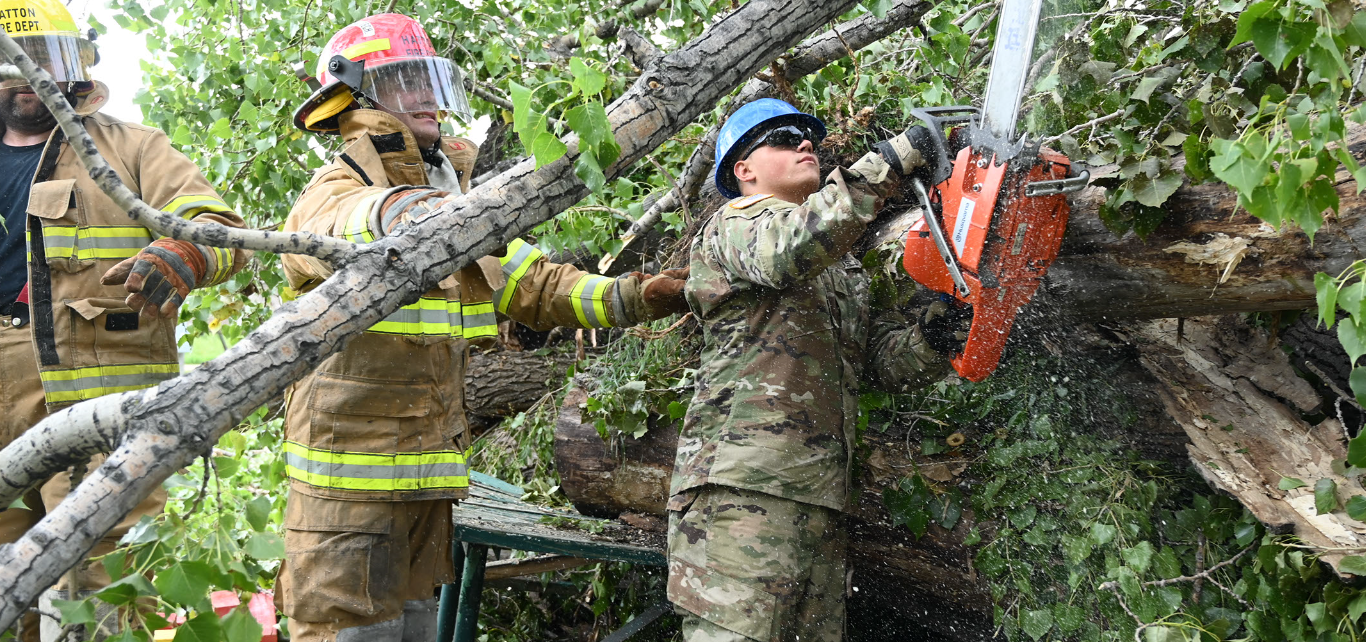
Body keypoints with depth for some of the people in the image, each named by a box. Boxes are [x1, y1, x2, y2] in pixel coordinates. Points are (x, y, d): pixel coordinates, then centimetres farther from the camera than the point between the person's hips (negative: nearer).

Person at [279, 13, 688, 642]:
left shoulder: (460, 201, 15)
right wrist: (402, 210, -56)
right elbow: (333, 231, -33)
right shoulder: (337, 188, -8)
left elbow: (537, 286, 13)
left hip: (430, 471, 7)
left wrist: (639, 297, -3)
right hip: (350, 472, -7)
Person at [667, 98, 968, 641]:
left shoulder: (842, 265, 27)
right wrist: (893, 157, -23)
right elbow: (785, 249, -21)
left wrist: (933, 336, -3)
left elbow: (886, 358, 20)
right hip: (742, 486, -8)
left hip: (820, 499, 8)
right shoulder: (735, 224, 4)